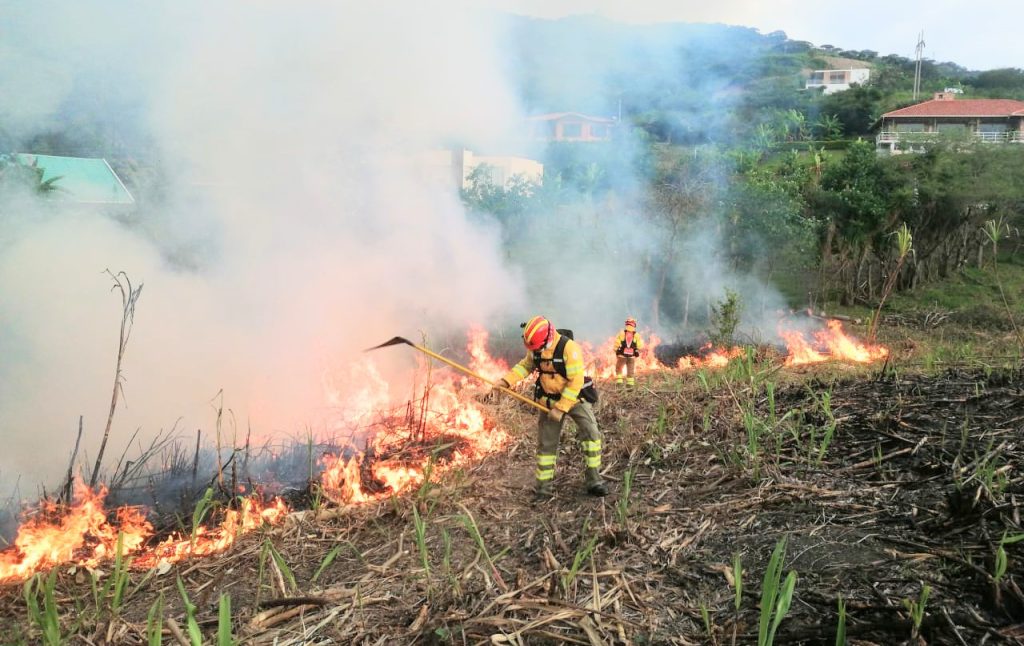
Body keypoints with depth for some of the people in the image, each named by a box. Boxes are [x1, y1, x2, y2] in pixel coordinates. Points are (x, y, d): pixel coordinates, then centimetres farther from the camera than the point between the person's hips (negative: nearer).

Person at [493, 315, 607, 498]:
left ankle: (594, 481, -10)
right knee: (546, 442, 6)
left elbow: (576, 382, -27)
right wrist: (506, 381, -8)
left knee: (591, 432, -19)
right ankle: (543, 487, 17)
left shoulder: (569, 348, -27)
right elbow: (525, 365, 8)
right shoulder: (535, 349, -8)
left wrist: (561, 408, -24)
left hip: (574, 398, -5)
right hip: (549, 400, 5)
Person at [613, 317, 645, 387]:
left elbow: (616, 344, -6)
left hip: (622, 355, -1)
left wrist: (616, 352, 7)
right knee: (631, 371, 13)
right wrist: (637, 353, 16)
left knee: (619, 369, 17)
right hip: (632, 356, 1)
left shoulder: (621, 333, -6)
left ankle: (619, 382, 7)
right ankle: (630, 384, 11)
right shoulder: (636, 335, -3)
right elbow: (640, 347, -2)